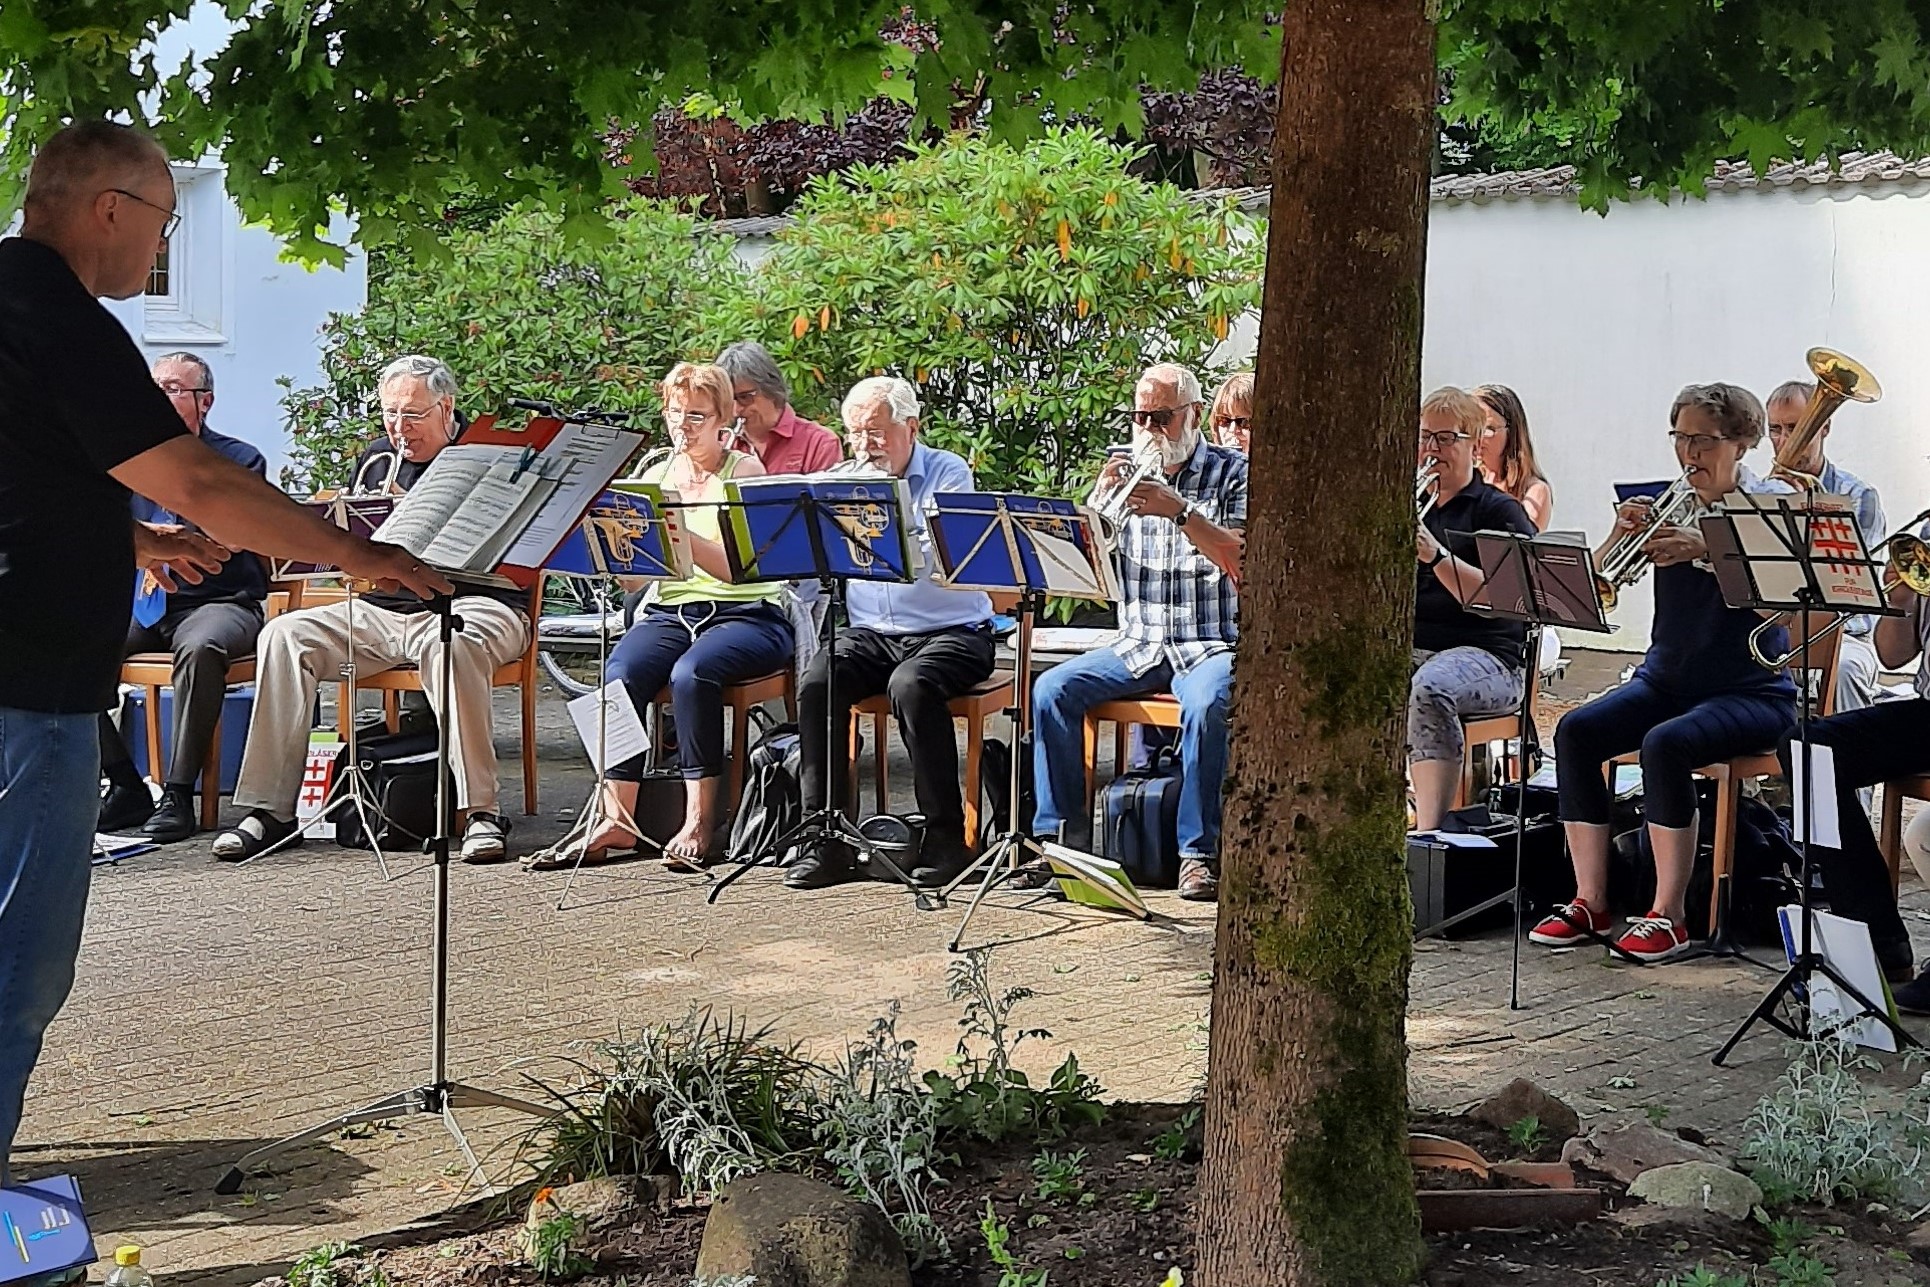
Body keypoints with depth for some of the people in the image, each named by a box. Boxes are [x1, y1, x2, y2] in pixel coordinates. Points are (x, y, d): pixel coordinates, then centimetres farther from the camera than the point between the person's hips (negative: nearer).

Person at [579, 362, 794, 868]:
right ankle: (617, 818, -26)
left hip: (746, 614, -4)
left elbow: (736, 568, -14)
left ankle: (701, 823, -25)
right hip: (669, 611, 4)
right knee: (621, 672, -27)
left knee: (692, 672, -35)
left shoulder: (745, 472, 0)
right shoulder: (655, 477, 14)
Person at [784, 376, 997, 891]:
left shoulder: (948, 474, -1)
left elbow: (942, 558, -18)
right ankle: (826, 840, -21)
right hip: (870, 634, 4)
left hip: (951, 632, -4)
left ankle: (946, 838, -22)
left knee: (911, 685, -35)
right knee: (816, 684, -25)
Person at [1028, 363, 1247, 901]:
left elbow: (1246, 565, -13)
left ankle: (1199, 852, -26)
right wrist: (1101, 498, -10)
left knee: (1205, 705, -35)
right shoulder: (1124, 470, 13)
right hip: (1138, 648, 4)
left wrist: (1181, 512, -22)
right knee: (1051, 689, -19)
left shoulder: (1233, 473, 2)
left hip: (1212, 646, -4)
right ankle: (1061, 836, -11)